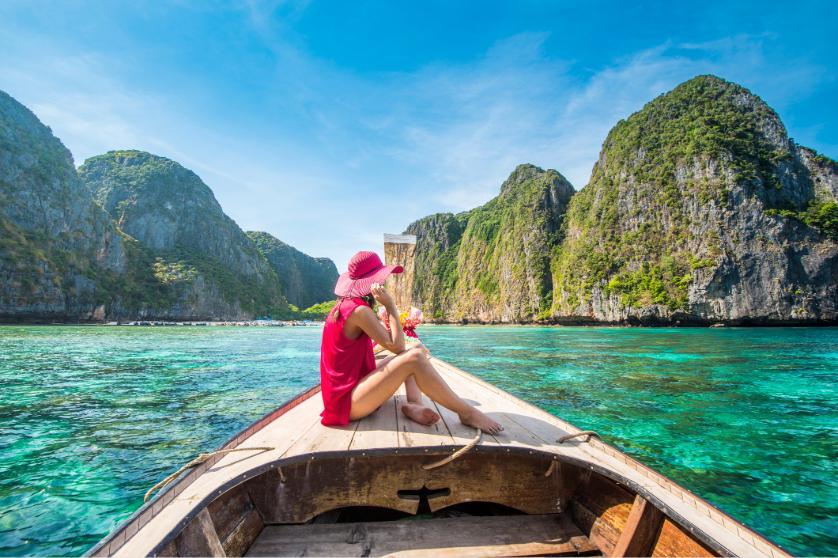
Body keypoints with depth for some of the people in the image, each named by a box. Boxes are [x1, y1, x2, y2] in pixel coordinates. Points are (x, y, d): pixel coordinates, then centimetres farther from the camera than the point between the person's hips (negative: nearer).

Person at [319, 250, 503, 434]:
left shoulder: (343, 306, 11)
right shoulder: (359, 310, -19)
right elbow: (396, 346, -15)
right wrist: (390, 305, -13)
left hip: (350, 384, 10)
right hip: (346, 402, -10)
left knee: (417, 350, 10)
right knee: (414, 358, -26)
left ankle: (414, 404, -13)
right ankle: (467, 413, -15)